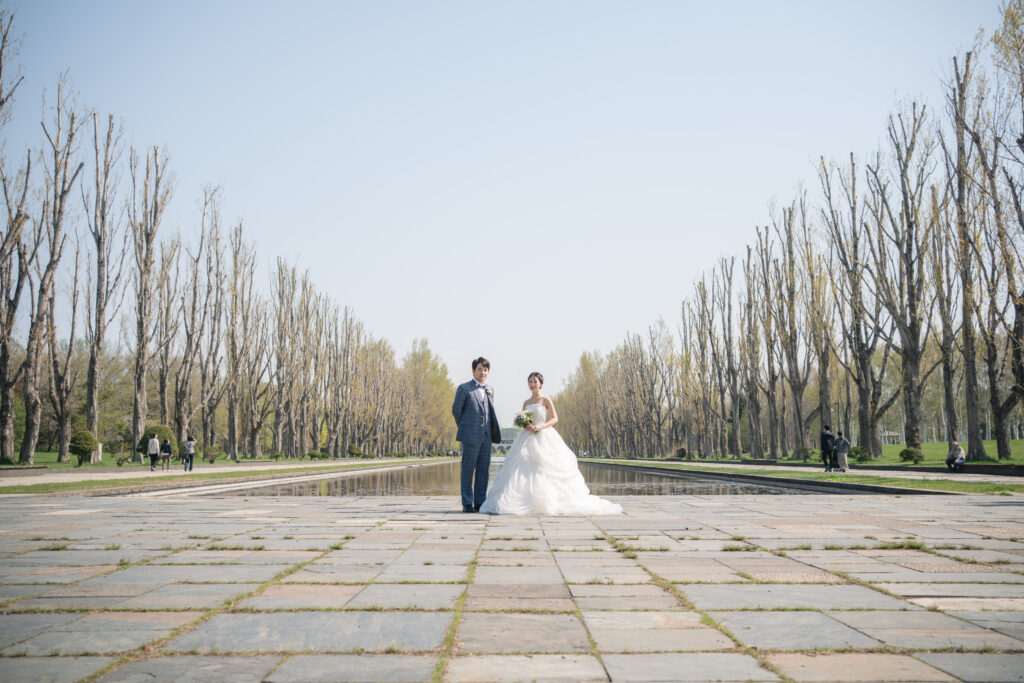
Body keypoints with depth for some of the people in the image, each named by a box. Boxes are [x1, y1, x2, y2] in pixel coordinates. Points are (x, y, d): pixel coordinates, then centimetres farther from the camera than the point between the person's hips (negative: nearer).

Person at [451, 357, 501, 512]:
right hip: (470, 436, -5)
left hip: (486, 436, 6)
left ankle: (479, 503, 13)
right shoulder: (464, 388, -3)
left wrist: (493, 431, 13)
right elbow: (456, 410, 1)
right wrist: (464, 428, 7)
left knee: (484, 470, 6)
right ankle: (467, 504, 5)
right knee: (468, 470, 0)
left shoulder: (489, 390, 14)